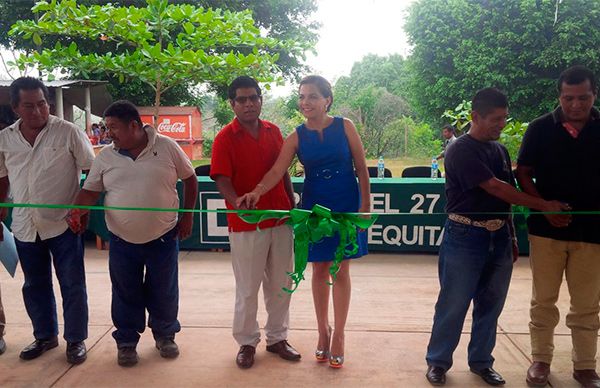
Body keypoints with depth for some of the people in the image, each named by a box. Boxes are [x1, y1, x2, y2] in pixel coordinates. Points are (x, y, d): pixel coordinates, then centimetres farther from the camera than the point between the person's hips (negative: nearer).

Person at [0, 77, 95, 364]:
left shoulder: (68, 132, -9)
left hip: (63, 223, -4)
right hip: (25, 226, 4)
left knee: (72, 285, 4)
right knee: (35, 285, 17)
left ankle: (76, 340, 20)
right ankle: (45, 336, 35)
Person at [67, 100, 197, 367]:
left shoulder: (167, 147, -6)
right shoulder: (106, 156, 1)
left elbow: (189, 179, 2)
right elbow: (90, 190, 4)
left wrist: (187, 216, 0)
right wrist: (77, 210, -17)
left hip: (163, 238, -1)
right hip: (122, 241, 2)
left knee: (164, 293, 12)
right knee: (126, 295, 12)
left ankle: (165, 335, 35)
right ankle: (126, 341, 32)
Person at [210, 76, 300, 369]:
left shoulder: (273, 132, 7)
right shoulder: (225, 138, -8)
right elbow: (222, 181, -16)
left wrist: (292, 206, 13)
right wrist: (240, 205, -33)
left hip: (281, 221, 5)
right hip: (246, 224, -5)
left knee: (281, 284, 15)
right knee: (247, 289, 7)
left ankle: (277, 338, 32)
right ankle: (246, 342, 26)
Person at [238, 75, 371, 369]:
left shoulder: (344, 126, -5)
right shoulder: (297, 137, -1)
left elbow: (361, 167, -2)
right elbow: (277, 170, -13)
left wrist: (365, 204, -6)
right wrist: (257, 191, -32)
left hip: (346, 206, -1)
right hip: (314, 207, 2)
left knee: (341, 271, 4)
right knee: (320, 270, 10)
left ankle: (338, 335, 18)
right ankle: (323, 330, 28)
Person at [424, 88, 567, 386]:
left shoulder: (500, 150, 12)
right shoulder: (461, 150, -11)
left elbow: (506, 198, 16)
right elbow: (494, 188, -18)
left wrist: (512, 237, 16)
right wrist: (543, 205, -17)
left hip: (498, 238, 7)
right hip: (465, 238, -7)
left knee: (491, 305, 12)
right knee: (453, 305, 1)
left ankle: (481, 362, 27)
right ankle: (438, 361, 16)